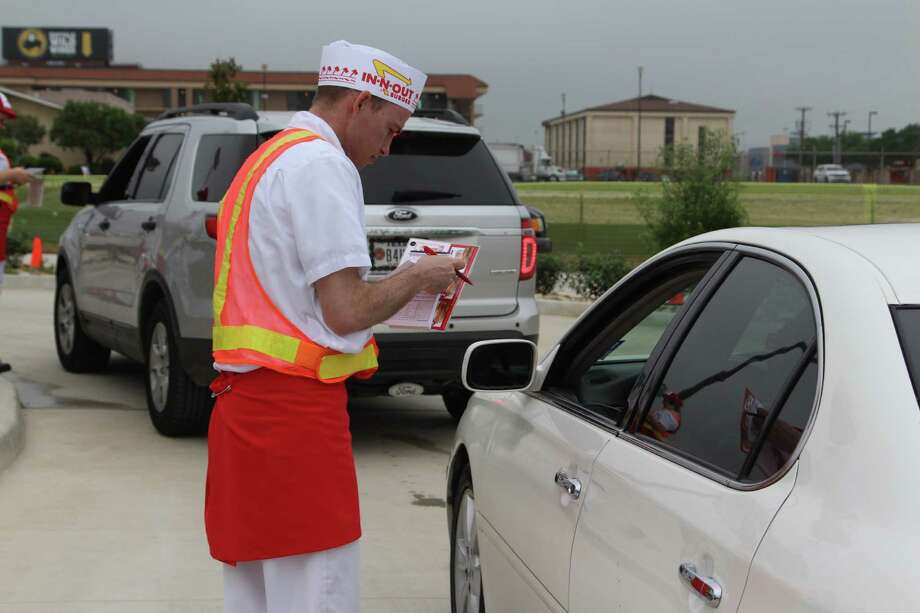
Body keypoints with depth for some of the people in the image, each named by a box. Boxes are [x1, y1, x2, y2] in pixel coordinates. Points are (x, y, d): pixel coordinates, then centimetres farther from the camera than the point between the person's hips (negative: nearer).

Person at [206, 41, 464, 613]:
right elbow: (346, 311, -17)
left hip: (244, 404, 10)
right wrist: (419, 277, 1)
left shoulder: (266, 162, 22)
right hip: (295, 409, -10)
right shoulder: (322, 164, -11)